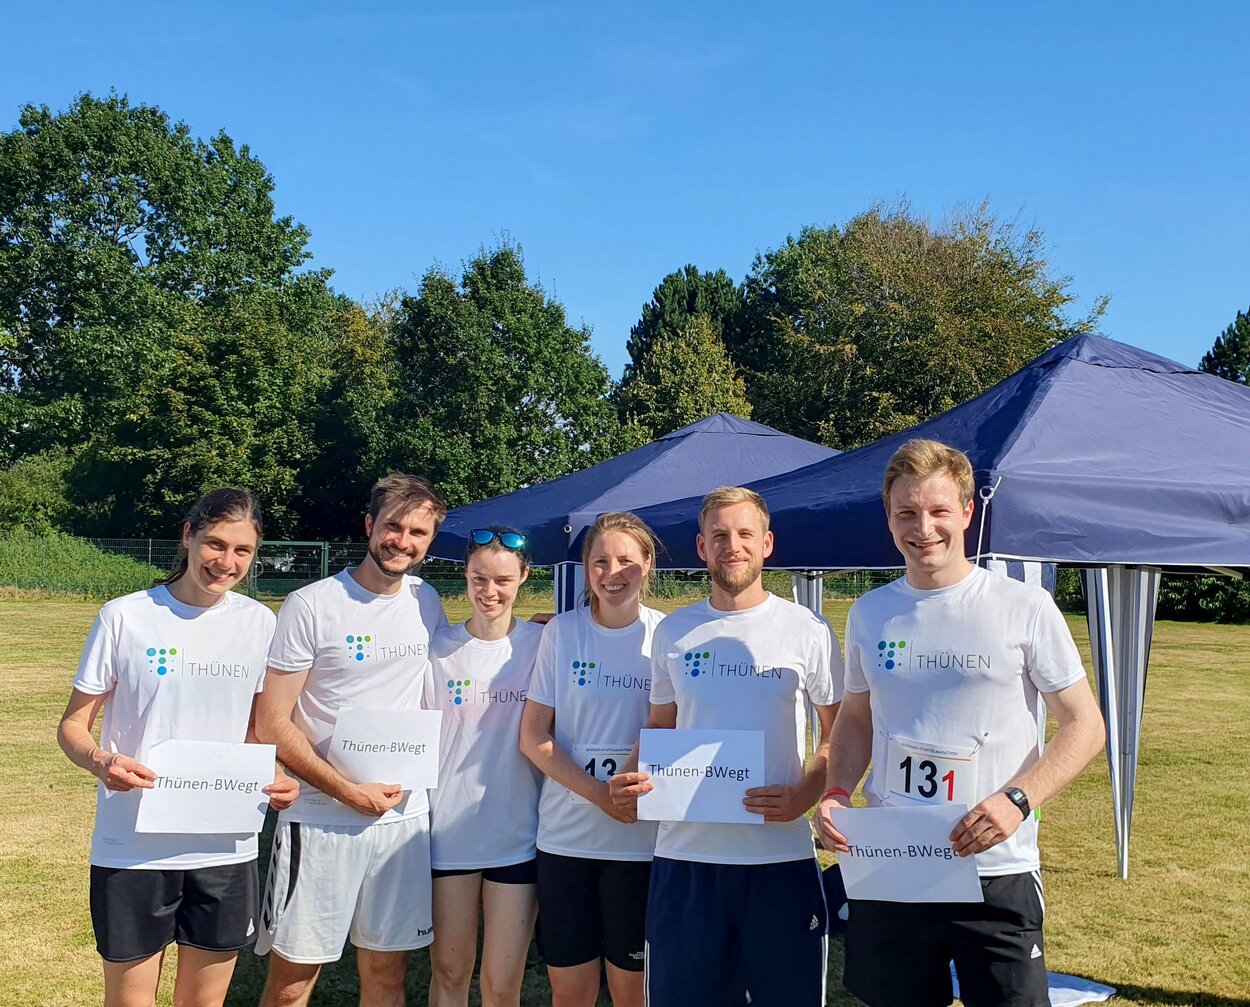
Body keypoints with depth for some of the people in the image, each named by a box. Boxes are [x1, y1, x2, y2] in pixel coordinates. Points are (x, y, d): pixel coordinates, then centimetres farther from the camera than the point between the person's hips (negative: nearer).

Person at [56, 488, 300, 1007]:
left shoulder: (259, 623, 3)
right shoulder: (124, 617, -6)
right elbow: (73, 724, -1)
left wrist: (277, 777, -6)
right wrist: (101, 761, -23)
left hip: (227, 850, 3)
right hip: (132, 848, -2)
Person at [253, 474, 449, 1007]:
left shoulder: (427, 603, 6)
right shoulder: (311, 606, -8)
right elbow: (272, 723, -9)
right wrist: (348, 791, -14)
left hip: (406, 817, 4)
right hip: (321, 819, -4)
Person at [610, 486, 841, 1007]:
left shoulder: (806, 630, -1)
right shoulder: (673, 631, 7)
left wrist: (804, 796, -14)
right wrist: (635, 776, -3)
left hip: (781, 854, -2)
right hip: (684, 852, 2)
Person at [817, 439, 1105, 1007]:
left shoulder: (1024, 608, -6)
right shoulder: (869, 614, 6)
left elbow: (1084, 726, -3)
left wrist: (1017, 799, -18)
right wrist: (836, 794, -1)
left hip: (996, 873, -3)